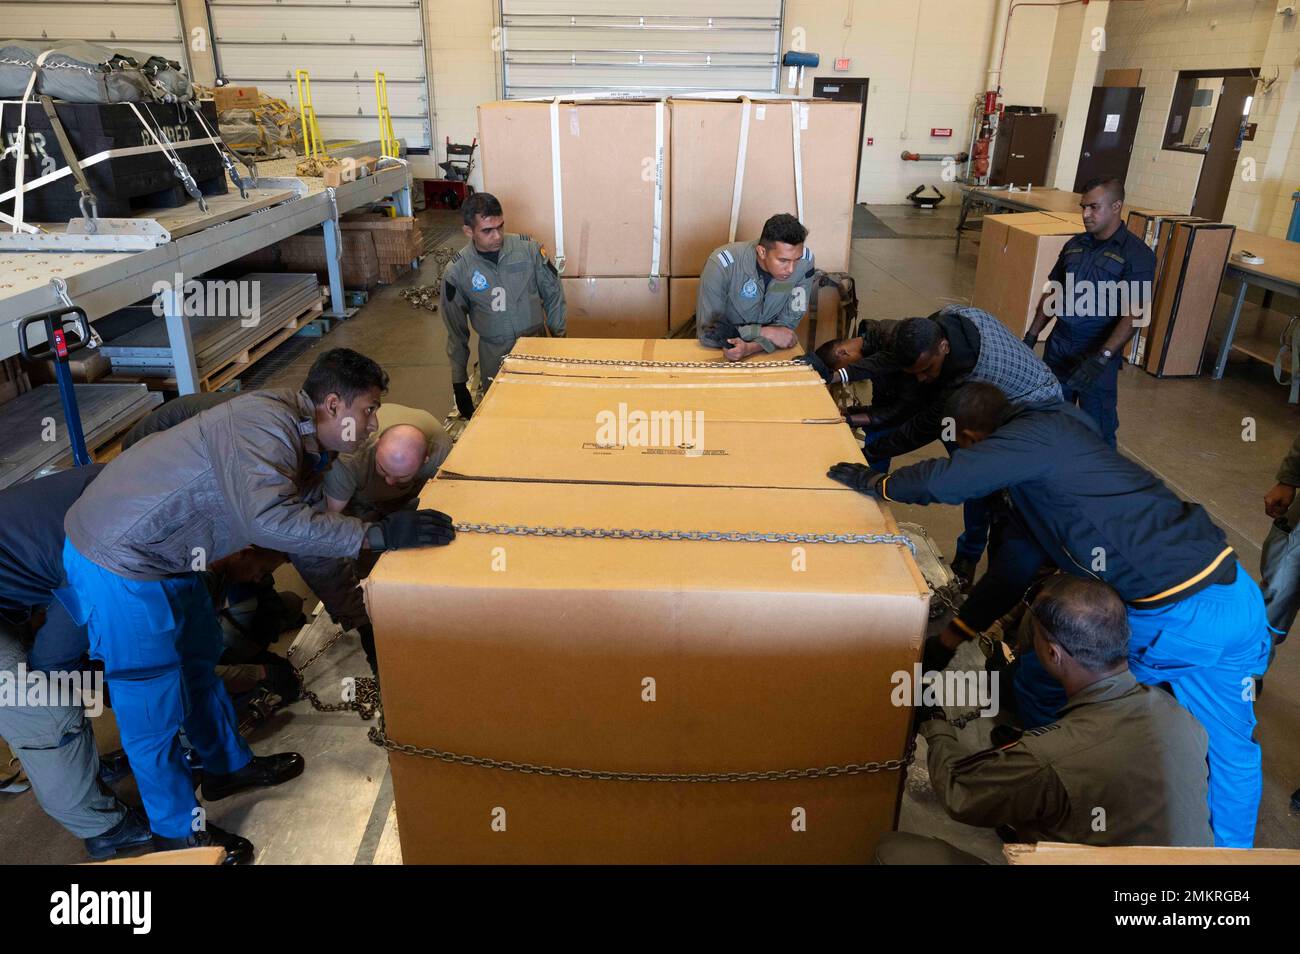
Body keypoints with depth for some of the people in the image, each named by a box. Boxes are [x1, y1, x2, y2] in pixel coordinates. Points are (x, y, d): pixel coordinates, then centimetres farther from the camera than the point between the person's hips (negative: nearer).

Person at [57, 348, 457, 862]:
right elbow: (269, 518, -44)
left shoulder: (295, 430, 1)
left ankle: (229, 765, 45)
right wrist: (376, 534, -43)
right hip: (119, 560, -10)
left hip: (161, 550, 10)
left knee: (198, 657, 24)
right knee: (152, 698, 5)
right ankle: (177, 828, 25)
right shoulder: (264, 424, -29)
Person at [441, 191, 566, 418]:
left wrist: (559, 338, 4)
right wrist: (459, 381, 3)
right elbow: (456, 330, 0)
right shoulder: (456, 272, -10)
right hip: (494, 355, 0)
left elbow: (553, 293, 3)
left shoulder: (528, 248, -10)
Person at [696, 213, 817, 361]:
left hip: (767, 353, 1)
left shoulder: (805, 261, -20)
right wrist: (764, 332, -28)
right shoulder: (723, 264, -27)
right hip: (719, 354, 0)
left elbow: (787, 324, -14)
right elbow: (707, 332, -24)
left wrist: (750, 348, -32)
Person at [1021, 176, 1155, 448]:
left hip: (1098, 354, -5)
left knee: (1097, 430, 4)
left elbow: (1132, 315, -17)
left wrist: (1102, 358, -27)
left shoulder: (1137, 254, -10)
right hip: (1058, 346, 5)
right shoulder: (1075, 244, 7)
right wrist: (1031, 336, 7)